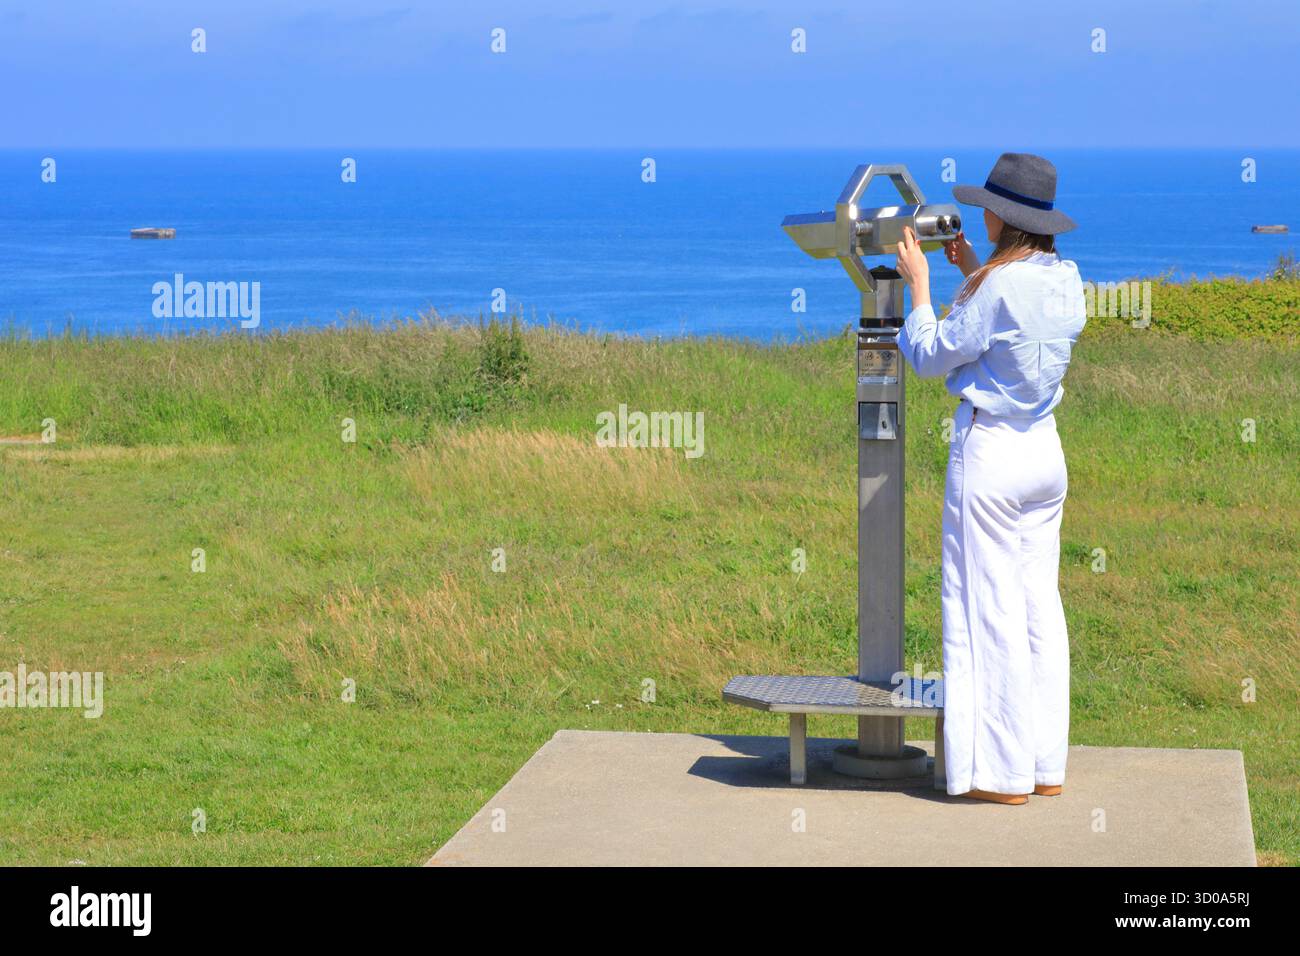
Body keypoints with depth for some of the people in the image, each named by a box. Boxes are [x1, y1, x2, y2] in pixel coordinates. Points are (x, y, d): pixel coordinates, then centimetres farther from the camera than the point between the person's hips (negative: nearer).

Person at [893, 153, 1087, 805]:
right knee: (1040, 606, 12)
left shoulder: (999, 287, -19)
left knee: (990, 611, 0)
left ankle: (1003, 774, 5)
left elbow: (931, 357, -9)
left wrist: (919, 285, 2)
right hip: (1044, 451, 8)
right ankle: (1046, 764, 17)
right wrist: (973, 275, 19)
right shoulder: (1065, 281, 4)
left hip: (989, 453, -8)